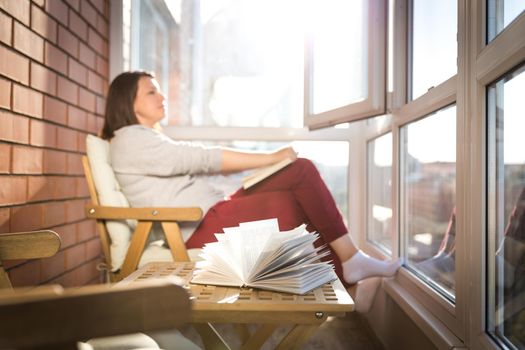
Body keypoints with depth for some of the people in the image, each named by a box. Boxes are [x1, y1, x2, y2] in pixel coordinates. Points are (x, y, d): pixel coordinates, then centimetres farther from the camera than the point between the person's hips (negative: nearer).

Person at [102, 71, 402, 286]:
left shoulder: (149, 139, 25)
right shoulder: (130, 139, -7)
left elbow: (199, 166, 17)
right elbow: (204, 159, -15)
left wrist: (265, 162, 7)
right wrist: (271, 157, -12)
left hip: (214, 214, 9)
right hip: (202, 228, -9)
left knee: (302, 170, -2)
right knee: (303, 193, -12)